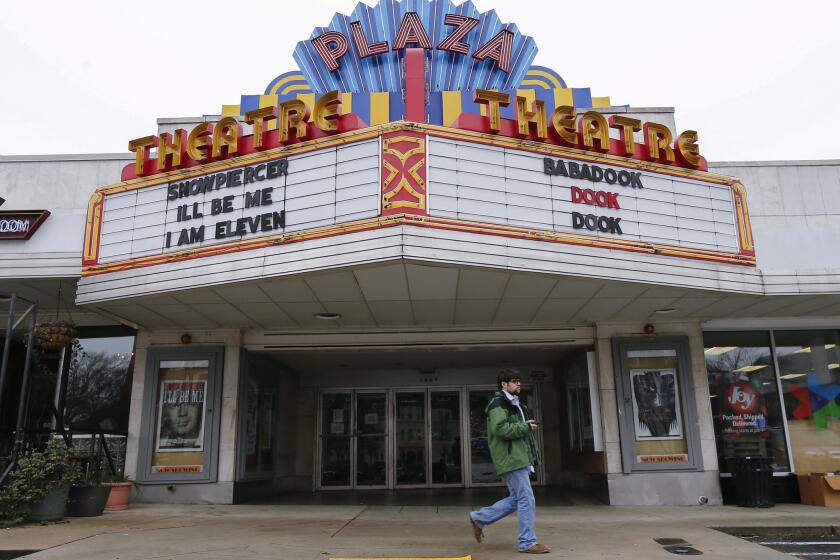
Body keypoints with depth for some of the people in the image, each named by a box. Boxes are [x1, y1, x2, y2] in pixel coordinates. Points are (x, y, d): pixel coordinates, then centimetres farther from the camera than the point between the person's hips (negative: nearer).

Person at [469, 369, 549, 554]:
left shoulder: (514, 404, 22)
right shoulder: (498, 404, -11)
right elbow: (500, 428, -24)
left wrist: (527, 427, 12)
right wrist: (526, 427, -16)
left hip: (519, 458, 10)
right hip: (511, 459, -10)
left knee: (517, 499, 14)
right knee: (526, 500, -6)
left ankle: (479, 518, 22)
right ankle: (528, 542, 4)